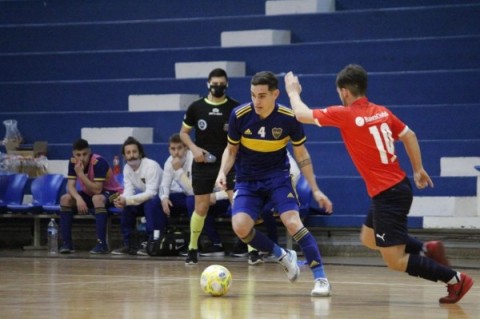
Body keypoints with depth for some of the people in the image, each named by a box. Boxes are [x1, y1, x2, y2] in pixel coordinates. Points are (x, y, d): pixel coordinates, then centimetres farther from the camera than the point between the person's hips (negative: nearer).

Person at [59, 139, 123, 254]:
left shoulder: (99, 162, -29)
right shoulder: (73, 162, -10)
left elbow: (97, 190, -32)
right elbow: (70, 186, -13)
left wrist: (81, 174, -37)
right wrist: (79, 198, -33)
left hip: (111, 193, -6)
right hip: (89, 194, 6)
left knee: (97, 198, -39)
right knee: (65, 199, -15)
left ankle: (102, 244, -39)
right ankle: (66, 242, -12)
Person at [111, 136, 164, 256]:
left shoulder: (151, 166, -25)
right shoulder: (127, 168, -2)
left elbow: (151, 193, -32)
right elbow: (129, 191, -8)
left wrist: (127, 200, -40)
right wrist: (122, 199, -33)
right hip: (145, 198, 7)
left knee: (150, 202, -35)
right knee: (127, 206, -12)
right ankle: (129, 245, -3)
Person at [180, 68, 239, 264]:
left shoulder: (235, 108, -2)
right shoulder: (196, 107, 1)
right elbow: (183, 132, 10)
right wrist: (194, 148, -7)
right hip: (203, 163, 1)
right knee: (201, 207, 4)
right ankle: (192, 249, 21)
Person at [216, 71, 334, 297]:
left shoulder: (289, 118, -15)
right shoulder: (239, 115, -13)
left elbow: (301, 154, -1)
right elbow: (231, 150, 3)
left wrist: (315, 190, -2)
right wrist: (223, 172, -16)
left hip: (278, 177, -2)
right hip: (247, 181, 2)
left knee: (293, 222, -24)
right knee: (240, 227, -21)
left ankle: (320, 278, -15)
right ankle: (283, 256, 6)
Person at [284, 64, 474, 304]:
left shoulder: (345, 114, -13)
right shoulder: (382, 112, 7)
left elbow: (302, 115, -5)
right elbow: (409, 136, 14)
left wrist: (293, 91, 15)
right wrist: (418, 170, 24)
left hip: (388, 194, -8)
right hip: (398, 186, 8)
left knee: (395, 262, -4)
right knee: (368, 239, 25)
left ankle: (455, 279, -7)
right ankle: (427, 249, 14)